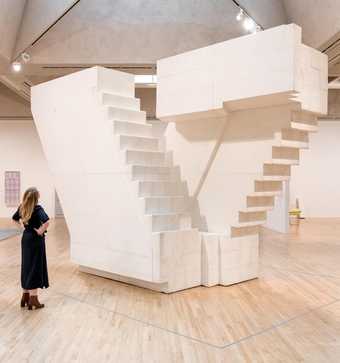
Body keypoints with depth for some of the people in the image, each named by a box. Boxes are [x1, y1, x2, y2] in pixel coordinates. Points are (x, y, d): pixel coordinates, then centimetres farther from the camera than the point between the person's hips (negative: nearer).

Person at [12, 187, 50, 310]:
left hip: (26, 238, 7)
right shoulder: (37, 208, -19)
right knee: (35, 268, 1)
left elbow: (14, 219, 18)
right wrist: (40, 231, -20)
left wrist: (23, 226, 12)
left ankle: (25, 297, 24)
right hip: (36, 240, -7)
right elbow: (46, 221, -35)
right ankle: (33, 300, 7)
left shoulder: (22, 207, 1)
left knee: (26, 267, 15)